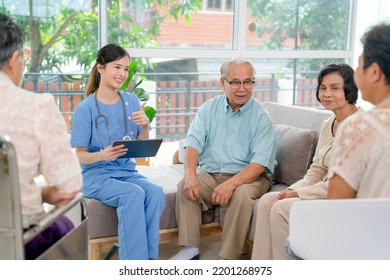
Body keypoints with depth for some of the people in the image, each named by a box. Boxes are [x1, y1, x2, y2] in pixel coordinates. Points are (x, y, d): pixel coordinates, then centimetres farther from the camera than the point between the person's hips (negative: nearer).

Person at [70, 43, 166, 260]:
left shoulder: (131, 101, 5)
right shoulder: (86, 108, -8)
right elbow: (79, 155, -7)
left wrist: (145, 127, -12)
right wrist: (102, 155, -28)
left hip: (127, 171, 4)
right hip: (97, 175, -4)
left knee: (156, 191, -26)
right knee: (134, 194, -31)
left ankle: (149, 258, -17)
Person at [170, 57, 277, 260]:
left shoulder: (261, 117, -5)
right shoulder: (209, 109, 6)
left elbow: (260, 163, -15)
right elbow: (193, 144, -5)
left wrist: (231, 184, -30)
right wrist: (190, 175, -25)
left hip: (248, 176, -3)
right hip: (210, 173, 3)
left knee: (242, 194, -33)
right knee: (185, 186, -23)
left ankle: (228, 258, -21)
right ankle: (190, 249, -14)